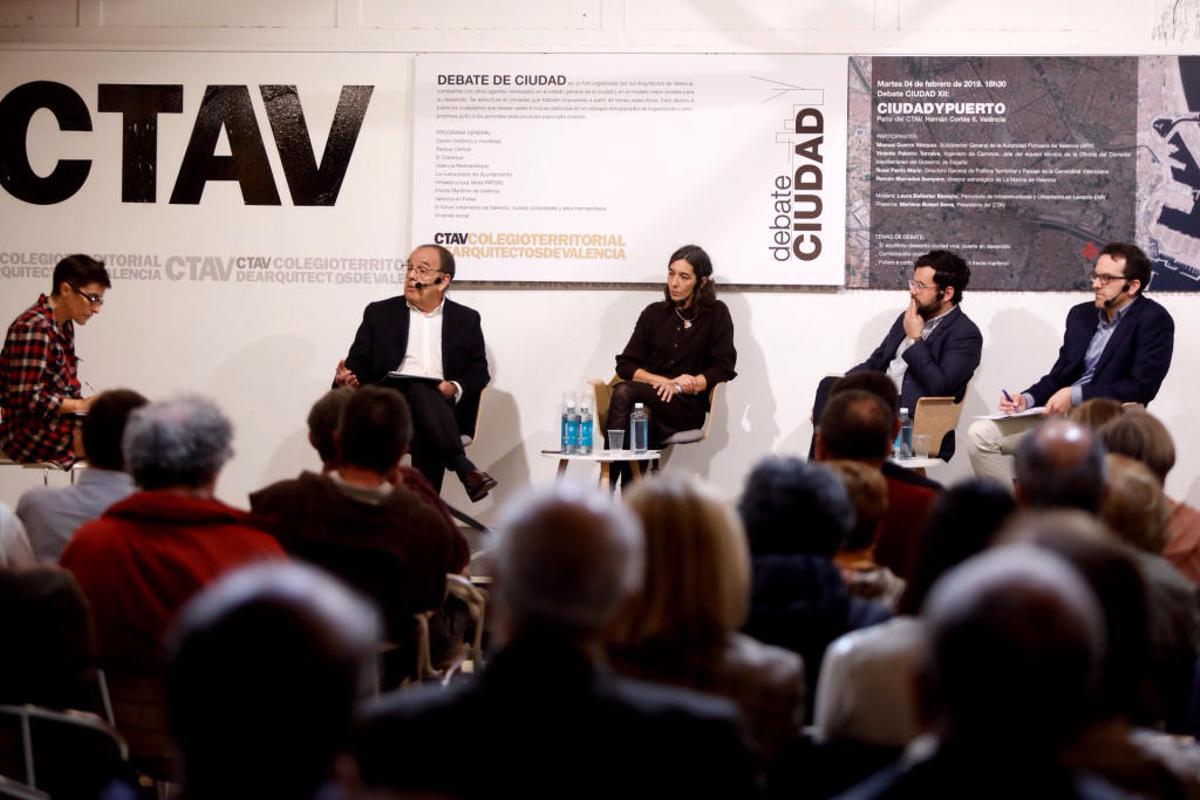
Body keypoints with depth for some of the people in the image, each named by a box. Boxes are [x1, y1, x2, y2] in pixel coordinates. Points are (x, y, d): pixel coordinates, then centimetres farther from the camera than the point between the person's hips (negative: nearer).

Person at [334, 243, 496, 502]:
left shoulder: (466, 319, 19)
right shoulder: (379, 313, 19)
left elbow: (479, 372, 13)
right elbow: (358, 363, 13)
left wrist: (455, 388, -10)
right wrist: (347, 379, -12)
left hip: (443, 405, 1)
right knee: (420, 391, -37)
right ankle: (464, 470, -50)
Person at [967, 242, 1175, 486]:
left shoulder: (1154, 321, -3)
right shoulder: (1081, 315, 17)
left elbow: (1142, 386, -13)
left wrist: (1076, 395, -16)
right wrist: (1027, 400, -2)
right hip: (1059, 413, 7)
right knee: (980, 433, -13)